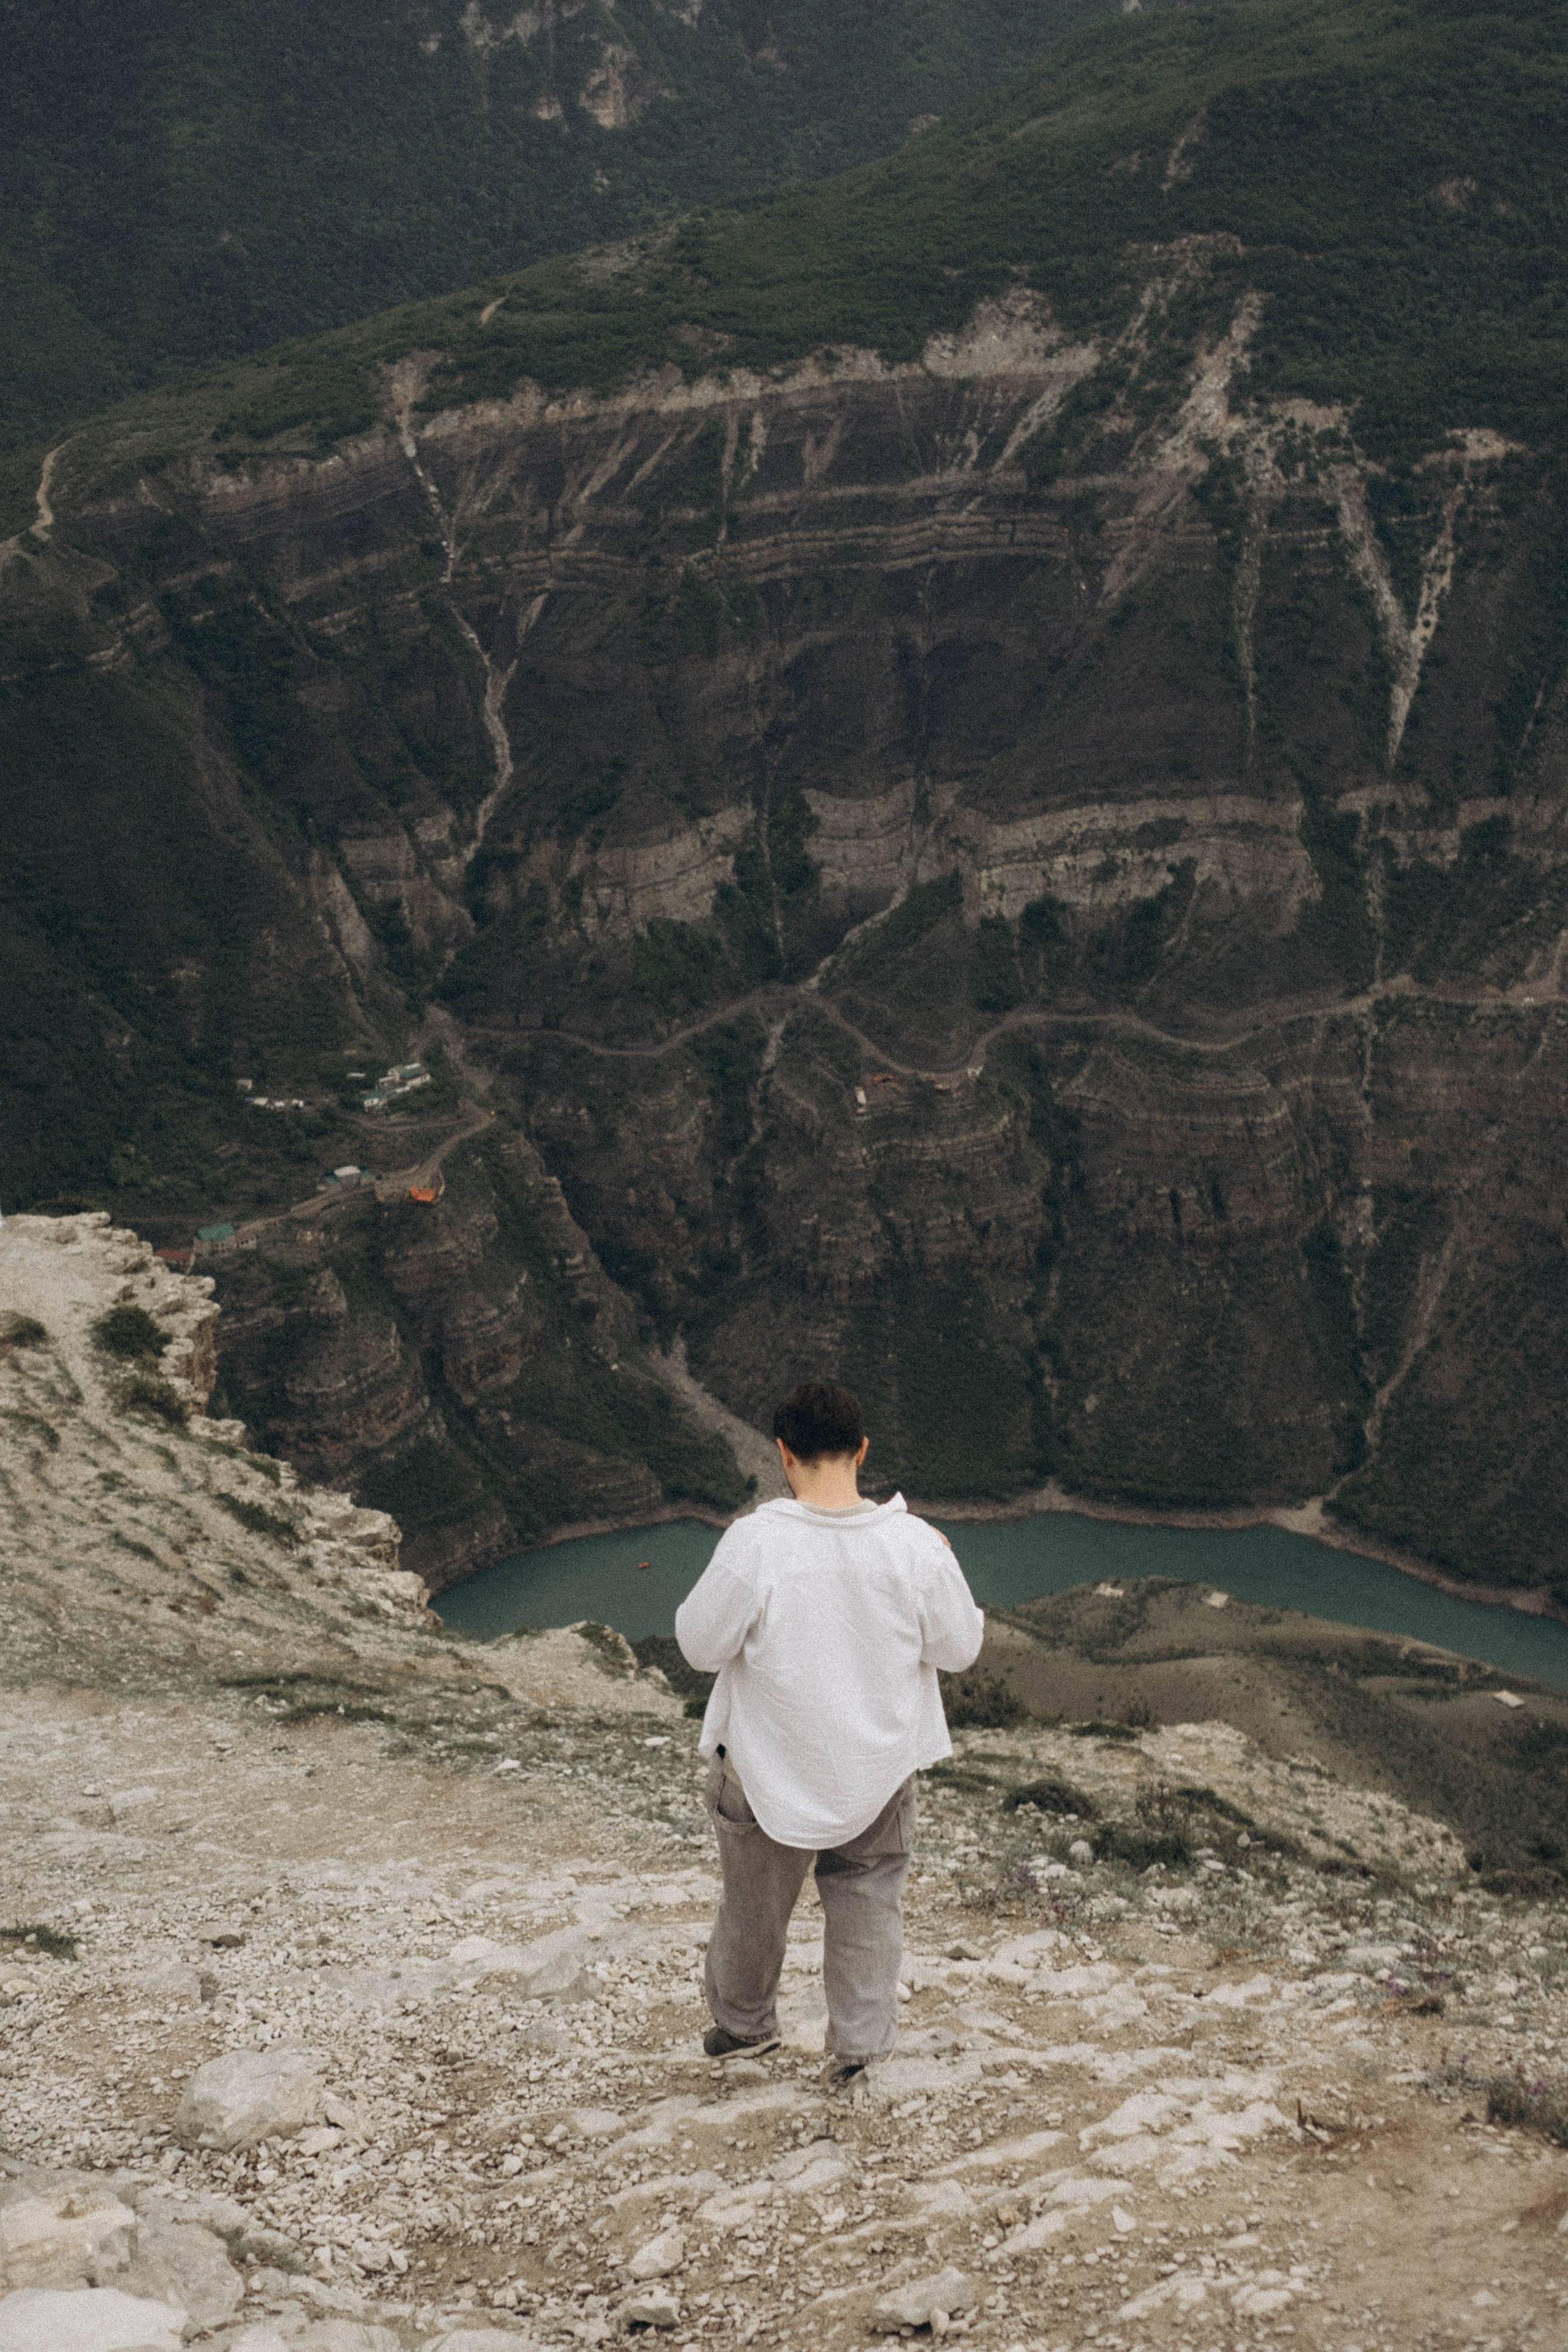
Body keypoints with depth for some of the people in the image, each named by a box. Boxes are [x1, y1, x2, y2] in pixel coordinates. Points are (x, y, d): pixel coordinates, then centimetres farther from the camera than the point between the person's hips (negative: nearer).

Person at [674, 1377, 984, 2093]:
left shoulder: (754, 1544, -25)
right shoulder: (915, 1546, -18)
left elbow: (702, 1645, -14)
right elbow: (959, 1649, -5)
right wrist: (941, 1569, 11)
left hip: (770, 1768, -1)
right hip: (879, 1766, 1)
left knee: (754, 1900, 22)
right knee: (867, 1899, 22)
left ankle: (742, 2023, 43)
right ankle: (857, 2048, 26)